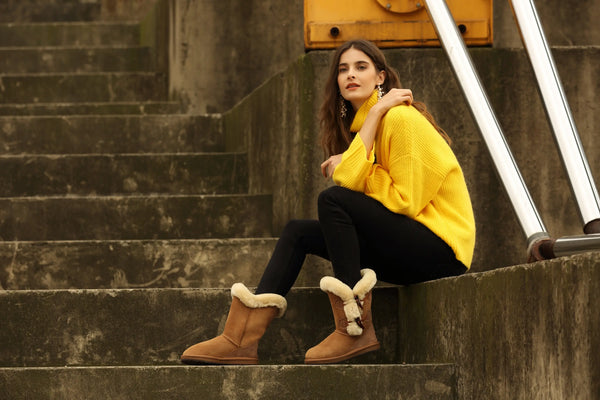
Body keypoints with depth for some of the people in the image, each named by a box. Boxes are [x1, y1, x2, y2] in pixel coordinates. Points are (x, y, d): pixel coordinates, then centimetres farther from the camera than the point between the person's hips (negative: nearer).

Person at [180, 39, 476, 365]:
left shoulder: (401, 118, -13)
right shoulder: (360, 121, 14)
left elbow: (406, 200, -17)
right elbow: (354, 180, -5)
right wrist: (373, 117, -12)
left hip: (440, 247, -9)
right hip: (405, 244, 9)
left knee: (333, 200, -23)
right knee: (298, 232, 3)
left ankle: (356, 328, -23)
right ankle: (243, 338, -11)